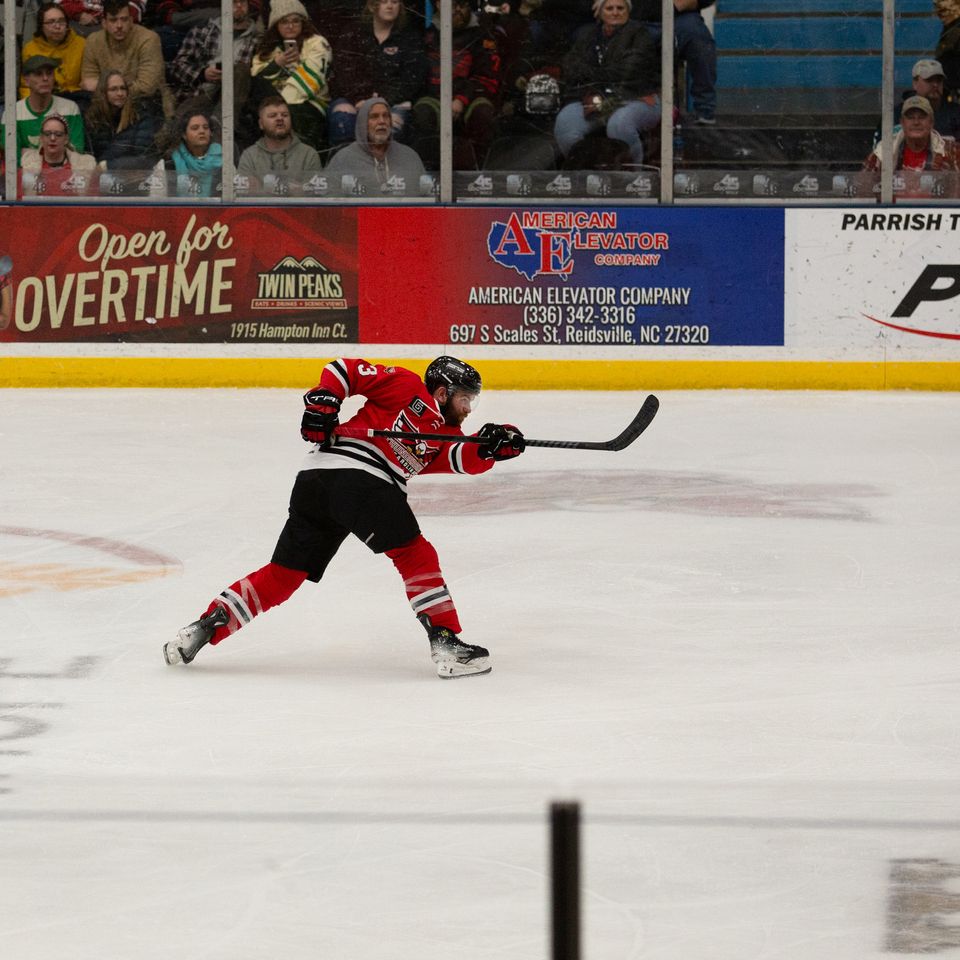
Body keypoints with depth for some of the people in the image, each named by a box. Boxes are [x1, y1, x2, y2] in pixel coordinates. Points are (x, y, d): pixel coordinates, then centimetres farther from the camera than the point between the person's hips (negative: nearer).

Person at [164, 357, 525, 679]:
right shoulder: (407, 386, 7)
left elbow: (463, 458, 5)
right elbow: (345, 370, 6)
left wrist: (491, 447, -12)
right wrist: (322, 402, -7)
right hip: (354, 475, -9)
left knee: (283, 574, 8)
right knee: (415, 555, -6)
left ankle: (208, 625, 4)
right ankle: (445, 643, -10)